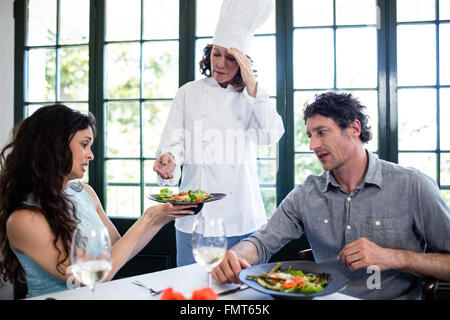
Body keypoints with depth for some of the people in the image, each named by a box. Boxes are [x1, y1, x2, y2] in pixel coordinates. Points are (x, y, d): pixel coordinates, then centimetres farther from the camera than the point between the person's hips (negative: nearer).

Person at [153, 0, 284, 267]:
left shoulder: (253, 96, 8)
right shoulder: (189, 93, 7)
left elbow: (272, 134, -10)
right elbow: (174, 142, 2)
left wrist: (251, 85, -15)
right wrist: (169, 159, -21)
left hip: (243, 218, 1)